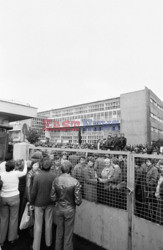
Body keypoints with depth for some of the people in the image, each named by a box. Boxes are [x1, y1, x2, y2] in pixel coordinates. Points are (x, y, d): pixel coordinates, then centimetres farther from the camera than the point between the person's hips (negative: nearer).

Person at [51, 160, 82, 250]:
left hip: (59, 208, 4)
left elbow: (53, 197, -6)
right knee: (68, 233, 18)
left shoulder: (56, 180, -14)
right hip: (70, 209, -3)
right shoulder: (75, 182, -24)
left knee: (59, 231, 25)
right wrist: (74, 202, 3)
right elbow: (78, 201, -18)